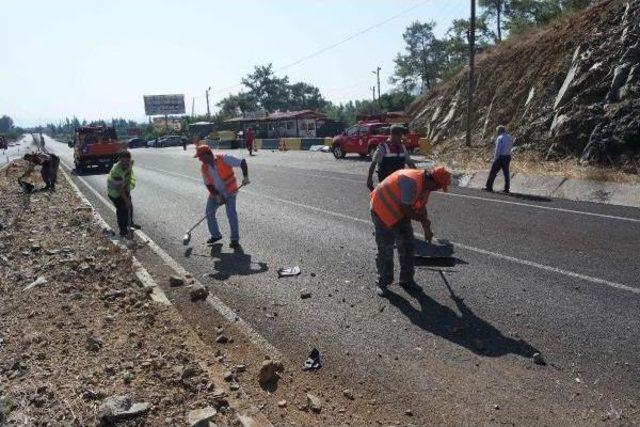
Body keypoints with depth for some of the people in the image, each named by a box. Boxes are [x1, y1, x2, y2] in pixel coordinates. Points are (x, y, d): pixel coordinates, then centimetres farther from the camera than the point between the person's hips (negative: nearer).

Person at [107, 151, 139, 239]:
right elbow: (120, 188, -33)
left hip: (125, 189, 8)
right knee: (122, 210, -6)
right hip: (115, 192, -8)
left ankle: (130, 223, 43)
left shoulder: (130, 163, -13)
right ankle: (123, 231, 6)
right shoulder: (117, 171, -37)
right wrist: (126, 200, -30)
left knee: (130, 206, 19)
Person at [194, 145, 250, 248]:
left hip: (229, 191, -5)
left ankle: (235, 239, -3)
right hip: (215, 192, 6)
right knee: (209, 213, 4)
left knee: (231, 214, -15)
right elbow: (208, 184, -2)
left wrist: (245, 177, -33)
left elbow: (242, 162, -22)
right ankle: (216, 235, 25)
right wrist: (217, 196, -14)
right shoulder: (204, 168, -6)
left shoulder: (224, 159, -23)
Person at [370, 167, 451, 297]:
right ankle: (383, 282, 9)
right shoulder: (411, 182, -33)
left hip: (400, 212, 9)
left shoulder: (425, 184, -3)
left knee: (407, 246, 8)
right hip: (382, 209, -9)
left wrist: (427, 229, 16)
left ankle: (406, 280, 20)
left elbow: (421, 207, 11)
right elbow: (406, 209, -28)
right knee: (385, 248, -5)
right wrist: (424, 220, -14)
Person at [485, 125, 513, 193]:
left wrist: (495, 158, -11)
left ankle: (489, 187, 3)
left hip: (500, 157, -7)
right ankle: (506, 189, 8)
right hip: (508, 156, 7)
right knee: (506, 173, 8)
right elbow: (511, 147, 16)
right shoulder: (510, 137, 10)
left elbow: (497, 149, -15)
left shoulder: (500, 138, -11)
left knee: (493, 172, 1)